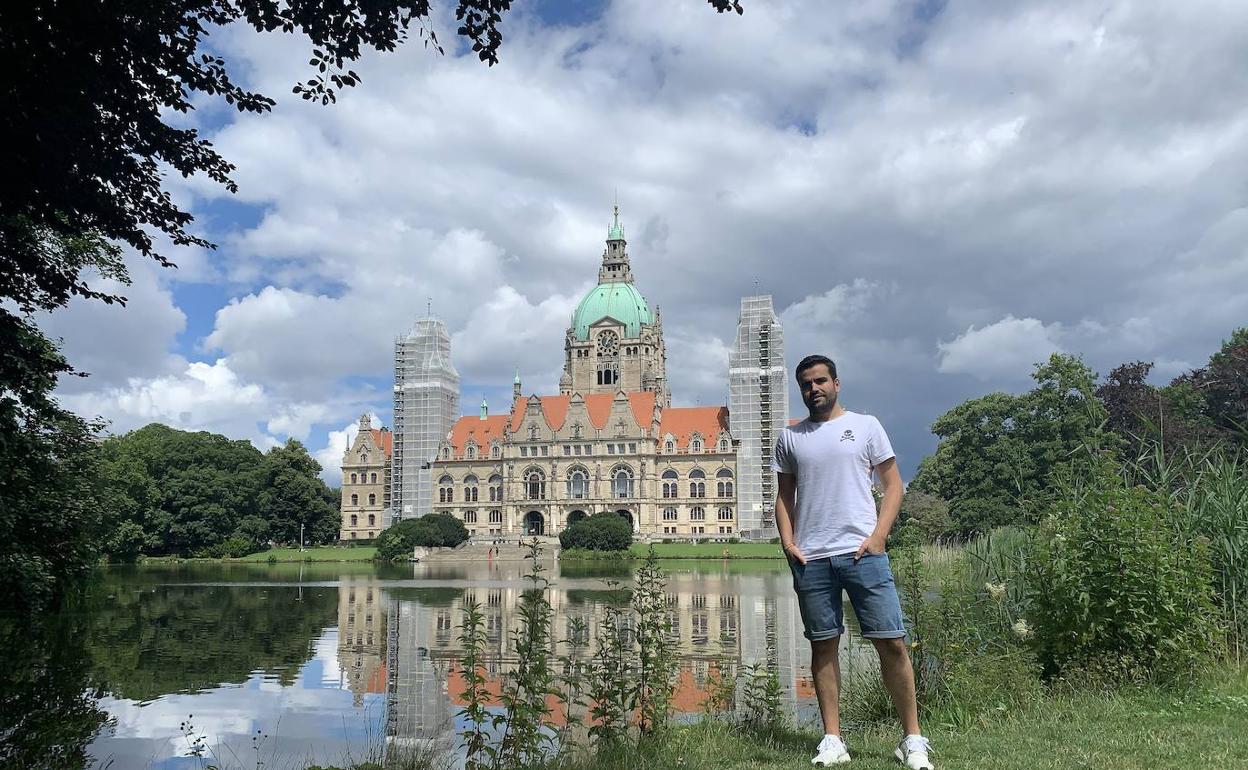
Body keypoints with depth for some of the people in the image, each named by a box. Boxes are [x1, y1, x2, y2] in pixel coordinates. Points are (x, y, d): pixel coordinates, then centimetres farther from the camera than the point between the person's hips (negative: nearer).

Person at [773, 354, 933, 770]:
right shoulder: (789, 437, 13)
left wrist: (878, 536, -7)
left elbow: (893, 485, 5)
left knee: (892, 642, -4)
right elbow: (784, 497, 16)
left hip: (862, 551, -2)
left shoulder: (865, 425, 7)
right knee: (823, 645, 5)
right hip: (810, 559, 2)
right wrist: (787, 541, 1)